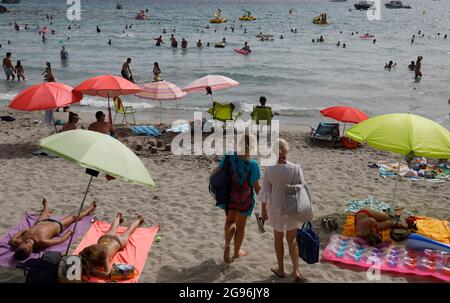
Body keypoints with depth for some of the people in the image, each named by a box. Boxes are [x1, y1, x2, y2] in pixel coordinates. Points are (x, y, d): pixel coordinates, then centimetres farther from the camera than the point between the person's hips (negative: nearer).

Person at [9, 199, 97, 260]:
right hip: (56, 226, -4)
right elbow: (61, 240, -32)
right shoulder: (42, 242, -46)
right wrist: (70, 232, -17)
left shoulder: (19, 243, -36)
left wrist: (23, 231, -8)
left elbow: (12, 239, -12)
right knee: (74, 217, 20)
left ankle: (46, 209, 75)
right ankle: (90, 209, 49)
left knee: (45, 213, 37)